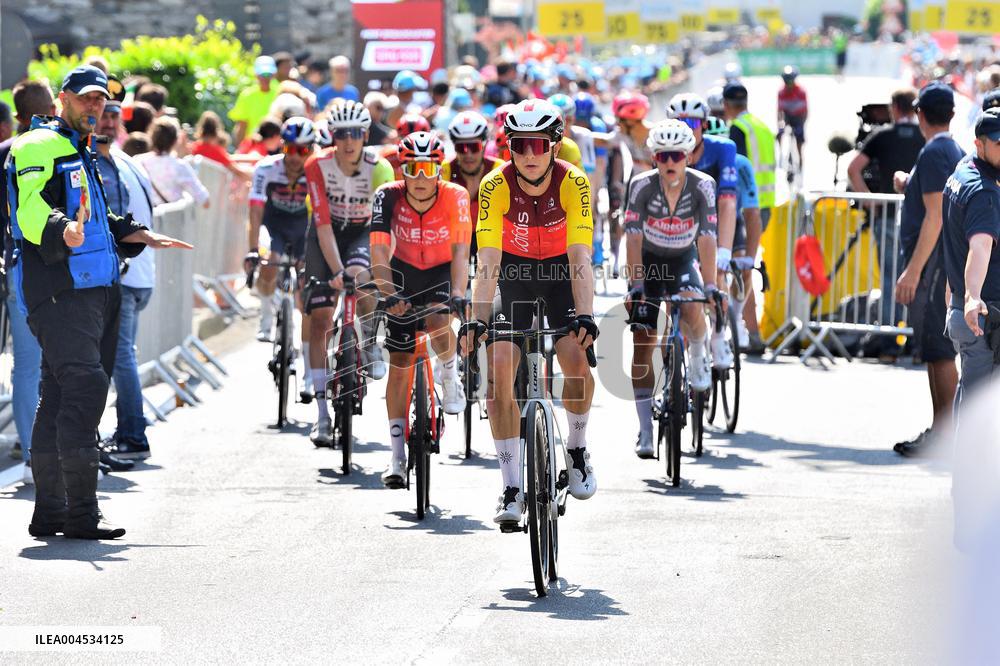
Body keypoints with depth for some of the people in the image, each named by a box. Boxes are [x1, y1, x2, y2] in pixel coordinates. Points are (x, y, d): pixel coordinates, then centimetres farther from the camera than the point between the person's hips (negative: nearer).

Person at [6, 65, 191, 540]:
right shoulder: (39, 146, -7)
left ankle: (50, 510, 11)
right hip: (60, 290, -10)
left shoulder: (80, 154, 25)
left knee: (60, 395, 9)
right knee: (85, 386, -18)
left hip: (92, 291, 10)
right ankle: (80, 512, -20)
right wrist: (62, 232, -42)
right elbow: (32, 207, -24)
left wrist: (141, 236, 37)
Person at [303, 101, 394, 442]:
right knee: (320, 317, -8)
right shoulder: (318, 165, -23)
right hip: (327, 232, 1)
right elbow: (324, 224, -25)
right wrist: (337, 271, -35)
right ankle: (323, 413, -5)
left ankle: (371, 341, -4)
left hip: (363, 232, -1)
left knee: (360, 275, -36)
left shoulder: (379, 168, -23)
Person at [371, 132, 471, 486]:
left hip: (442, 272, -2)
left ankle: (451, 377, 1)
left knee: (438, 324, -34)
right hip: (405, 272, 2)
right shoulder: (388, 197, -24)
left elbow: (460, 251, -32)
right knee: (399, 363, -3)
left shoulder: (455, 196, -26)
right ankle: (398, 456, 4)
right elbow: (379, 252, -30)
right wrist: (389, 294, -45)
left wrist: (457, 294, -47)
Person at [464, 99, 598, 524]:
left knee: (575, 357, -23)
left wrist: (584, 317, -44)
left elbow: (580, 258, -31)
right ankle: (511, 487, -11)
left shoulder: (573, 183, -25)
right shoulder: (496, 186, -24)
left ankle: (577, 448, 5)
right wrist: (477, 319, -41)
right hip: (516, 271, 1)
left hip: (561, 271, -1)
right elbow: (487, 261, -29)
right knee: (499, 368, -16)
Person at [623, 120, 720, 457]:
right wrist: (636, 285, -32)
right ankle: (645, 431, -1)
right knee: (642, 345, -7)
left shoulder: (702, 186, -20)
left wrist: (710, 286, -32)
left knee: (692, 310, -32)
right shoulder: (642, 185, -22)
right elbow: (633, 238, -24)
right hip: (648, 262, 0)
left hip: (683, 260, 0)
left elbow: (707, 239, -24)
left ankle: (698, 357, 3)